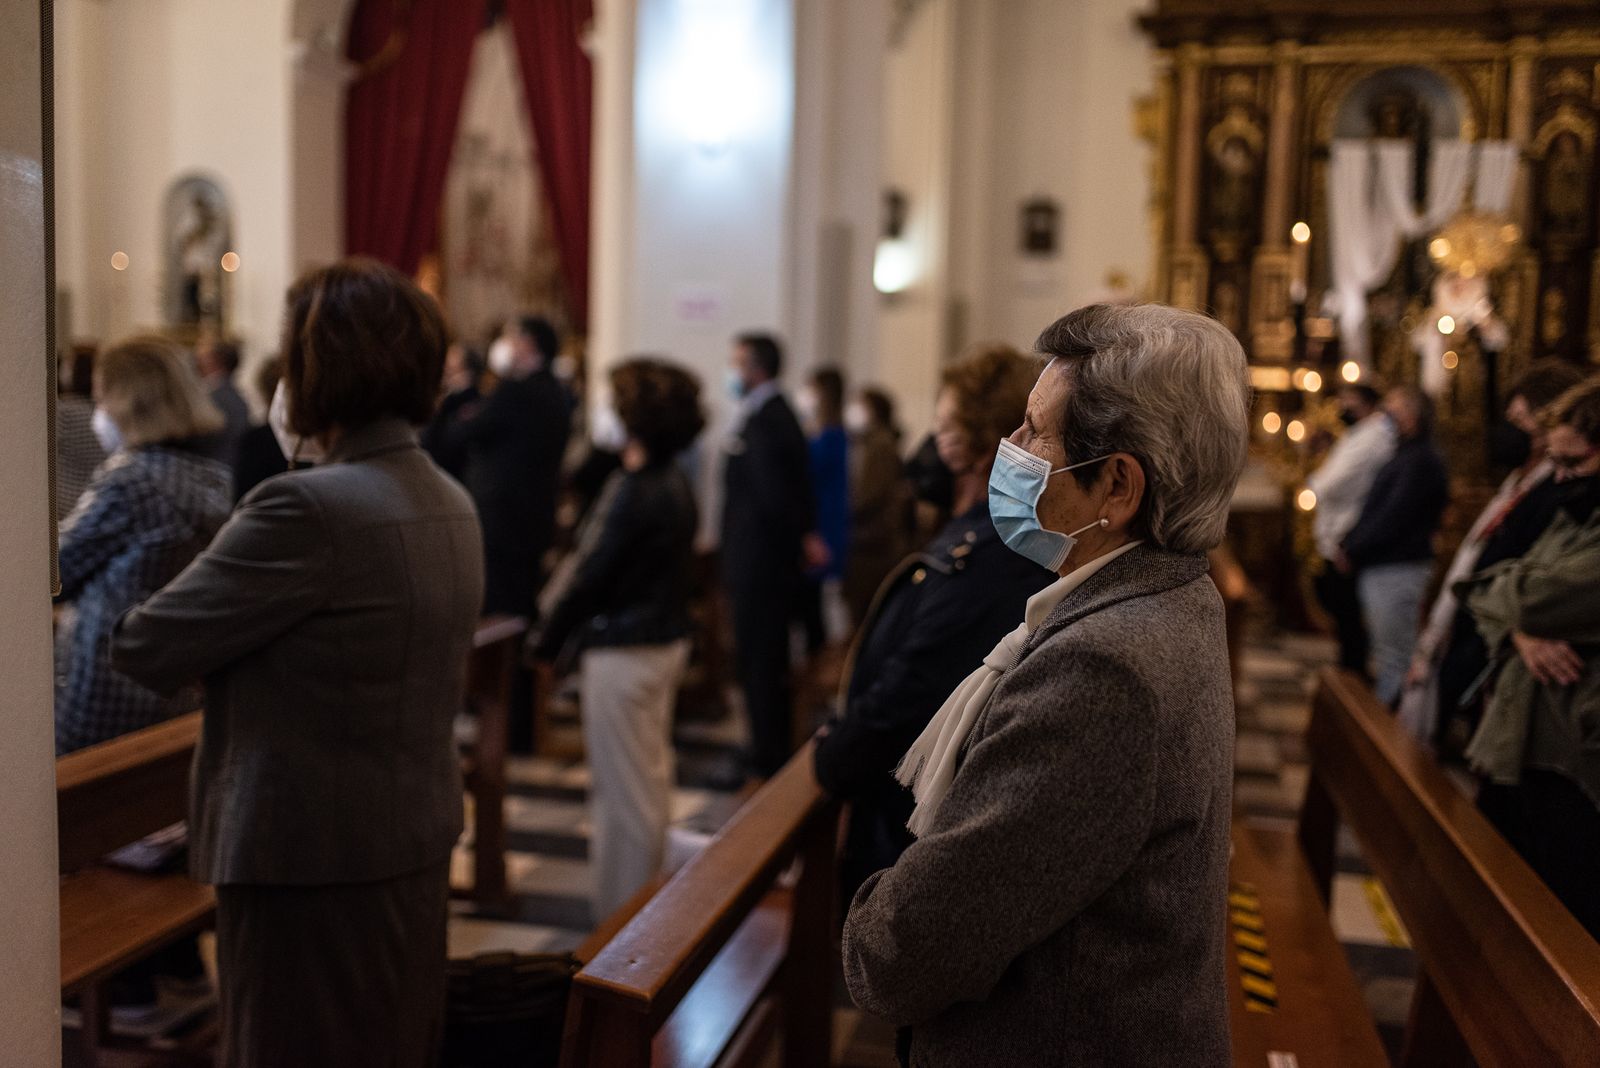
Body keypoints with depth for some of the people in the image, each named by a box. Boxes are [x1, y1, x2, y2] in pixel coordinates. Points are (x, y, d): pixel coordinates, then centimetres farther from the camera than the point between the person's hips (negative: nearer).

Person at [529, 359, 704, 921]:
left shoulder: (632, 491, -21)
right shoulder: (675, 484, 6)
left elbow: (592, 574, -20)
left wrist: (547, 641, -7)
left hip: (622, 651, -10)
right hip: (665, 638, 10)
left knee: (624, 787, 1)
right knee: (650, 776, 20)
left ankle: (620, 914, 11)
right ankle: (644, 891, 34)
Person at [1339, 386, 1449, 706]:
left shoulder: (1419, 461, -15)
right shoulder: (1406, 457, 18)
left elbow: (1393, 519, -20)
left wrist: (1352, 550, -12)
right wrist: (1350, 546, 6)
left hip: (1397, 570, -11)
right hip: (1379, 568, 11)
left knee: (1394, 661, -5)